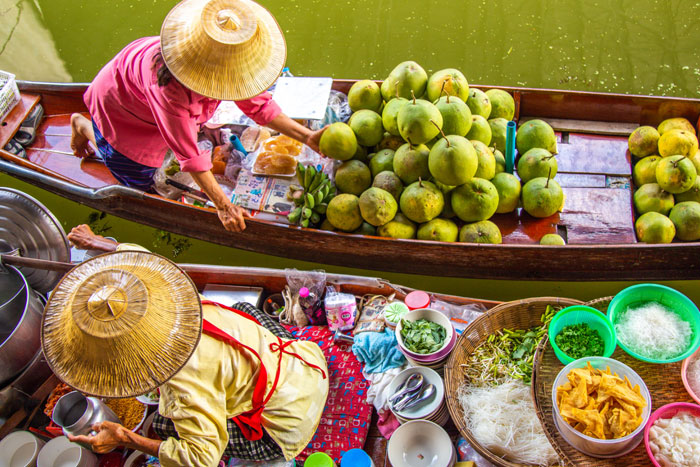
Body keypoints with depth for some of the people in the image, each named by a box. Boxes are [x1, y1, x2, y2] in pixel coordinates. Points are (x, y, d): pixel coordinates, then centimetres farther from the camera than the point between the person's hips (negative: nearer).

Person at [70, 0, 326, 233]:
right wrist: (223, 206, -33)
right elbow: (189, 155, -39)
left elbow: (257, 104, -17)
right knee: (137, 183, 10)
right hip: (120, 106, -6)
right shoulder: (169, 89, -48)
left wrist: (307, 137, -25)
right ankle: (83, 125, 28)